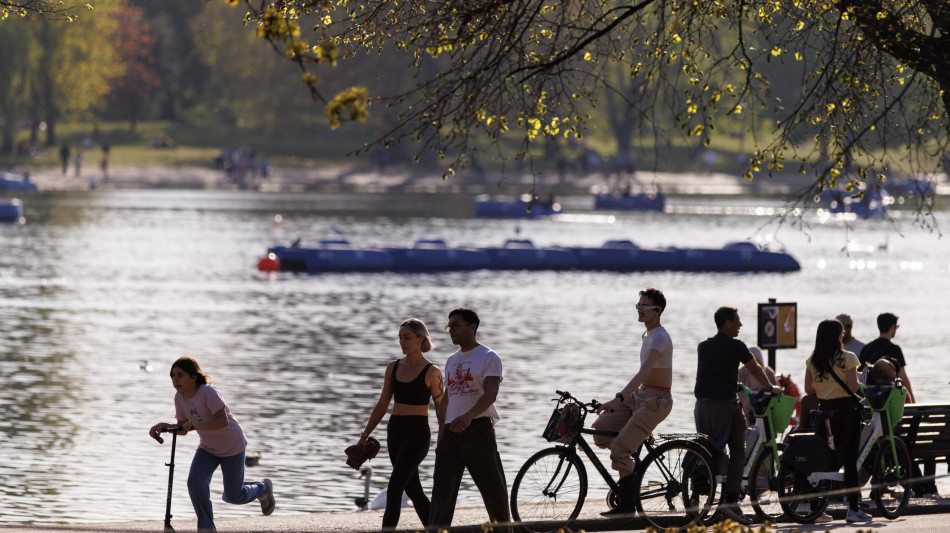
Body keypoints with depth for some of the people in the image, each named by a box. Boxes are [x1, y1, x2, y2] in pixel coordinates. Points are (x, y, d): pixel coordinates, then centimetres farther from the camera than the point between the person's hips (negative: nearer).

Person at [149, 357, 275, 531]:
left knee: (233, 496, 5)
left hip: (232, 446, -6)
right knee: (195, 483, -18)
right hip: (208, 448, 6)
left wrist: (194, 425, -40)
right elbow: (182, 426, 0)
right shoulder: (180, 397, -7)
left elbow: (223, 421, -33)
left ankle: (263, 488, 37)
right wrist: (163, 425, -19)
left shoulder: (207, 392, -28)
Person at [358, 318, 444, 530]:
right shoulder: (393, 368, 8)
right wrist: (364, 436, 10)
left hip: (417, 433, -7)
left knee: (394, 488, -17)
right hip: (395, 433, 7)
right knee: (413, 491, 13)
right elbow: (382, 405, 15)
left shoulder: (431, 372, -8)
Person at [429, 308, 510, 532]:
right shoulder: (452, 361, 18)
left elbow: (491, 393, -19)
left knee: (494, 489, 6)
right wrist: (441, 434, 23)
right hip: (451, 435, 5)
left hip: (478, 431, -5)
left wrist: (468, 415, -36)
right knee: (442, 492, -9)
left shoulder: (488, 357, -4)